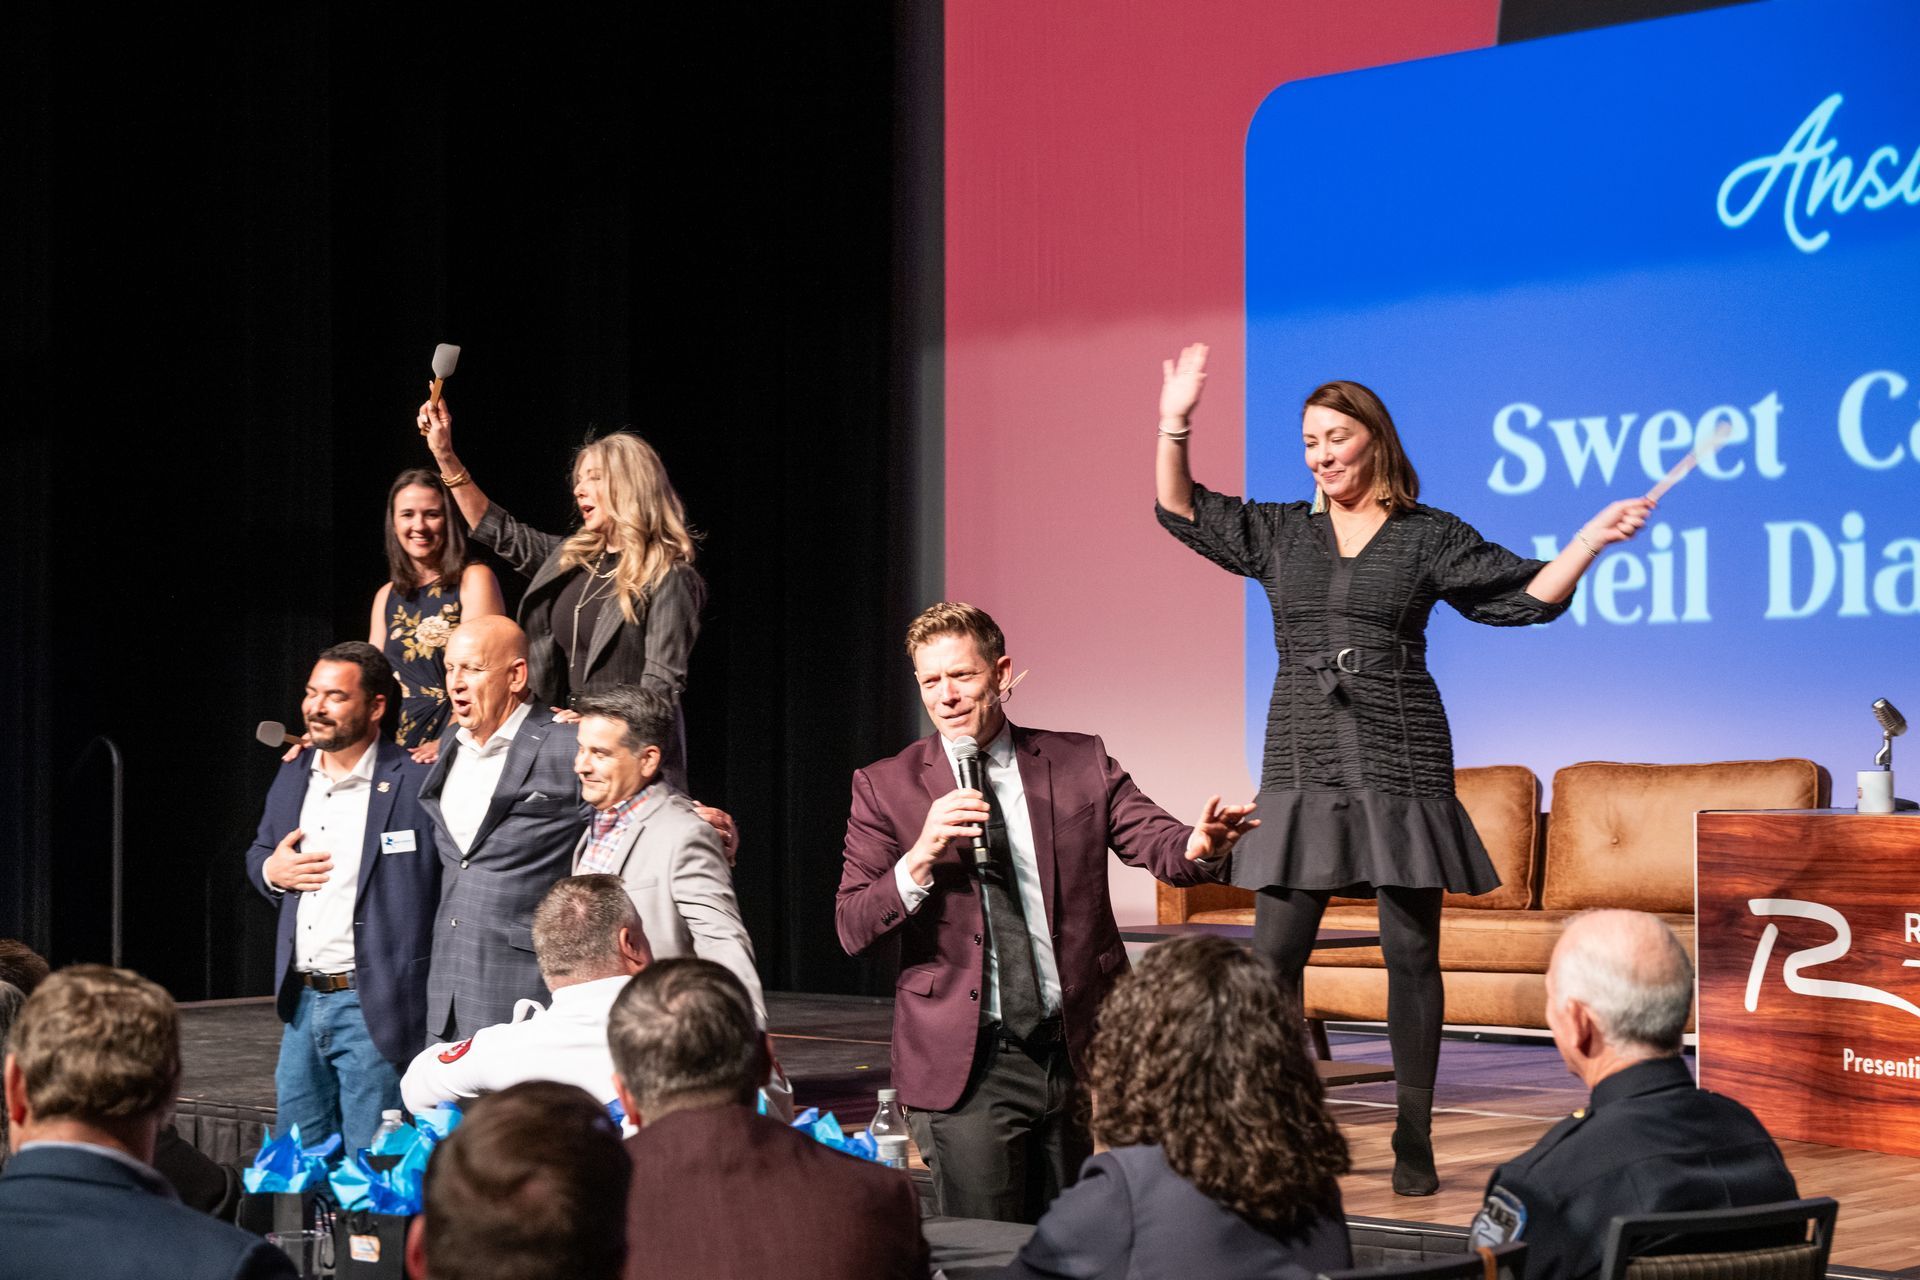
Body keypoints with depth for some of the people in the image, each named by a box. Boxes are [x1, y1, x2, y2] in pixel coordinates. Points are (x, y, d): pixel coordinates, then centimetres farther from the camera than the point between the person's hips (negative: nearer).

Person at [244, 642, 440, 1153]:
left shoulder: (417, 784, -11)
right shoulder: (293, 776, 12)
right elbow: (258, 854, 25)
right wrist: (271, 871, 3)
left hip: (374, 1008, -7)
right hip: (302, 1001, 7)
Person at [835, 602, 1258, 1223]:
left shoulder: (1080, 764, 6)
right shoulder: (886, 788, 2)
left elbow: (1161, 842, -5)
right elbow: (853, 931, -4)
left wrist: (1200, 845, -29)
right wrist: (921, 856, -20)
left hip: (1076, 1050, 2)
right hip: (964, 1062, -2)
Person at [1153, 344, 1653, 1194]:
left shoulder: (1428, 537, 4)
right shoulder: (1280, 532, 12)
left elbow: (1527, 596, 1)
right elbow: (1181, 511, 12)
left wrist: (1591, 539, -12)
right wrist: (1174, 424, 0)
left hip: (1401, 764, -2)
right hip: (1302, 765, 2)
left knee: (1411, 949, -1)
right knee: (1274, 951, -4)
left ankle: (1414, 1141, 7)